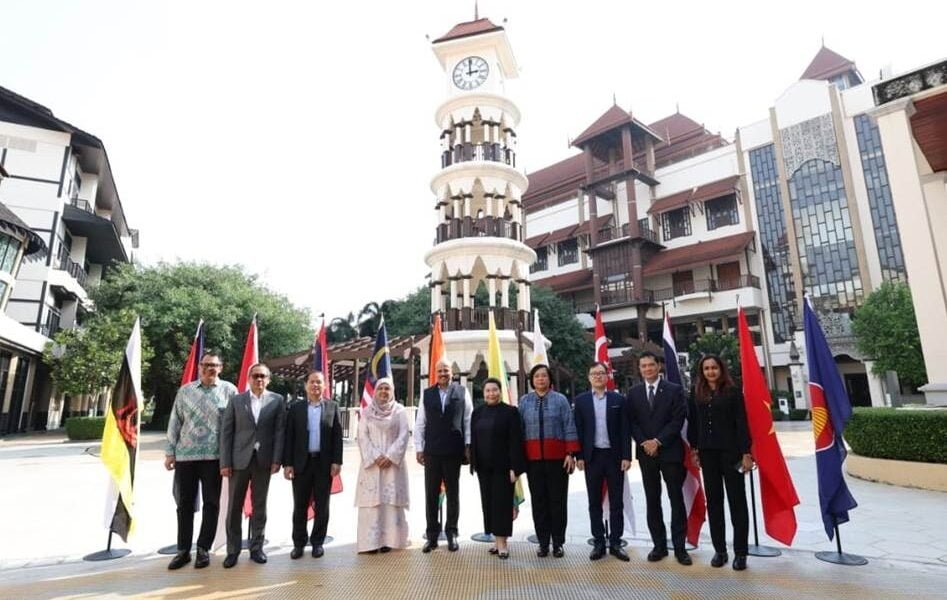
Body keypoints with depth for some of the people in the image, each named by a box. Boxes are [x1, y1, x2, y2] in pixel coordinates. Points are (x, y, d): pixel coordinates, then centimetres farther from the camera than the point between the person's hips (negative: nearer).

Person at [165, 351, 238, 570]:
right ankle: (183, 550, 22)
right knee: (184, 503, 10)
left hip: (214, 456, -2)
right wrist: (170, 451, 5)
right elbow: (175, 422, 9)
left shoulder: (229, 390, 0)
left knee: (211, 503, 5)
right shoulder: (185, 391, 7)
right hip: (185, 455, 2)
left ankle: (203, 549, 19)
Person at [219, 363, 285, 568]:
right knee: (234, 507, 7)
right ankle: (233, 550, 19)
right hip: (239, 460, 0)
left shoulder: (277, 400, 3)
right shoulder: (236, 400, 4)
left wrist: (276, 459, -7)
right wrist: (224, 462, -5)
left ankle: (256, 548, 21)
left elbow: (279, 431, 0)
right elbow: (226, 432, 1)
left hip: (263, 461, 0)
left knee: (259, 506, 9)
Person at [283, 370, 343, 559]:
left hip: (324, 463, 0)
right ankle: (299, 543, 21)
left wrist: (337, 461, -6)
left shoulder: (332, 407, 3)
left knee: (322, 506, 8)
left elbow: (337, 436, 0)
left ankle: (317, 542, 22)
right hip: (301, 462, 0)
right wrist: (287, 463, -5)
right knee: (300, 506, 8)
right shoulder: (296, 408, 3)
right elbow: (289, 437, 1)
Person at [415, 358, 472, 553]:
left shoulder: (462, 392, 1)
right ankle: (432, 535, 19)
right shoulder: (427, 394, 4)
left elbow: (468, 420, 1)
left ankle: (452, 533, 23)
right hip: (431, 452, 1)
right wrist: (419, 448, 1)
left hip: (454, 451, -1)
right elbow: (419, 423, 5)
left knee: (453, 493, 10)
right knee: (431, 494, 7)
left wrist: (468, 445, -2)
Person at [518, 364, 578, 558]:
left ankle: (558, 543, 18)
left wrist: (571, 454, -9)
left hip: (557, 457, -1)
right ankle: (543, 543, 18)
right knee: (538, 500, 7)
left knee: (557, 500, 5)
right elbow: (519, 429, 6)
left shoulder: (560, 400, 1)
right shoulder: (524, 401, 6)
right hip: (533, 458, 2)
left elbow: (569, 428, -2)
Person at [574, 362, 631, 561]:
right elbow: (578, 430, 1)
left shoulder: (618, 399, 3)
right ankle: (599, 543, 17)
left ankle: (615, 543, 17)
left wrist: (626, 456, -5)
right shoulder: (581, 400, 3)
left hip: (614, 456, 0)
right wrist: (579, 456, -4)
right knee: (594, 502, 8)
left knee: (616, 502, 7)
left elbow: (624, 430, 1)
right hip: (592, 457, 0)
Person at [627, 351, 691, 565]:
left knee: (676, 499, 2)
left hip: (670, 451, -2)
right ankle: (659, 545, 16)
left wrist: (658, 441, -14)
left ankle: (679, 546, 11)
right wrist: (644, 443, -9)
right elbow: (631, 422, 5)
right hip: (646, 452, 3)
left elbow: (678, 420, -8)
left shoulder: (674, 390, -1)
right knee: (652, 500, 7)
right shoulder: (634, 392, 7)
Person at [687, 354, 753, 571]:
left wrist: (746, 453, -10)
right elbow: (692, 423, 8)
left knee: (737, 500, 4)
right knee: (713, 500, 9)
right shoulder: (696, 393, 5)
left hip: (730, 451, -3)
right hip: (707, 453, 3)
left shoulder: (733, 391, -3)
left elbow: (741, 423, -6)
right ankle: (719, 549, 19)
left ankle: (740, 552, 14)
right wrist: (694, 449, 5)